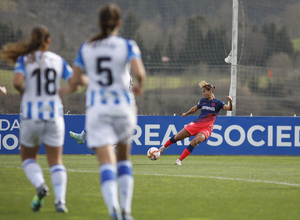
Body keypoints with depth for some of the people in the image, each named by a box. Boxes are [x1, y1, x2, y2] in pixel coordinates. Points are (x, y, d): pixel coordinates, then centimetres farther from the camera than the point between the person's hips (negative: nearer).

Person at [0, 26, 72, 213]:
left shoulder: (23, 60, -3)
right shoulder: (58, 60, 3)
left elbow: (17, 81, -21)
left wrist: (23, 92, 0)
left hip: (31, 115, -1)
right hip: (54, 115, 1)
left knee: (28, 157, 18)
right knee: (56, 161, 9)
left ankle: (40, 185, -10)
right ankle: (60, 199, -9)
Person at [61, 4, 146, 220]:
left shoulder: (86, 48, 5)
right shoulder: (128, 45, -2)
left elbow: (74, 82, 6)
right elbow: (139, 72, -17)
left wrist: (67, 89, 29)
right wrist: (140, 86, 5)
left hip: (96, 110, 0)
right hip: (123, 106, 0)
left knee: (107, 163, -10)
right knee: (124, 158, 21)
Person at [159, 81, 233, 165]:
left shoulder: (217, 103, -3)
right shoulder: (203, 101, 9)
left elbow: (229, 108, -15)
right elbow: (195, 108, 28)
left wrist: (230, 102, -35)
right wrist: (186, 114, 41)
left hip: (206, 128, -4)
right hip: (196, 124, 4)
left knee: (195, 141, -29)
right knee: (177, 137, 1)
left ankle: (179, 160, -23)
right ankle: (164, 147, 30)